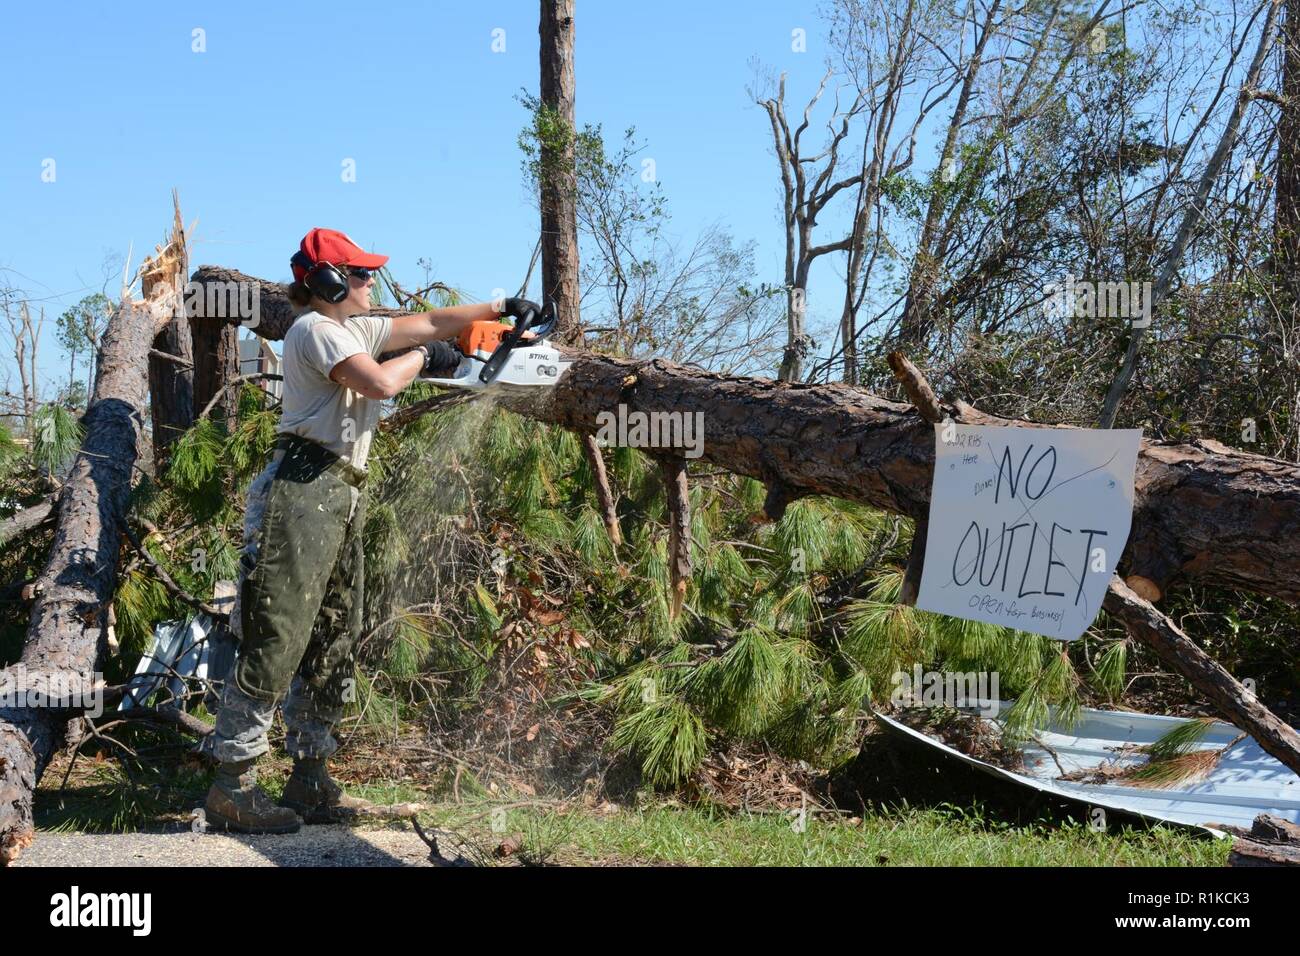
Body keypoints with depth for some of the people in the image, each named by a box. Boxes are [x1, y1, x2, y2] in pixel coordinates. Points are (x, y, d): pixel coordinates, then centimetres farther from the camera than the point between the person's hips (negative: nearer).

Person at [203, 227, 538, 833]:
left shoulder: (357, 328, 21)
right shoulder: (316, 329, -6)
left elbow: (430, 322, 29)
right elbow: (380, 382, -19)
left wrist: (500, 310, 26)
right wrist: (423, 356, 0)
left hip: (342, 499, 10)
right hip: (304, 492, -10)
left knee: (334, 643, 10)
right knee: (276, 638, -12)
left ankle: (309, 781, 15)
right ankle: (232, 785, -10)